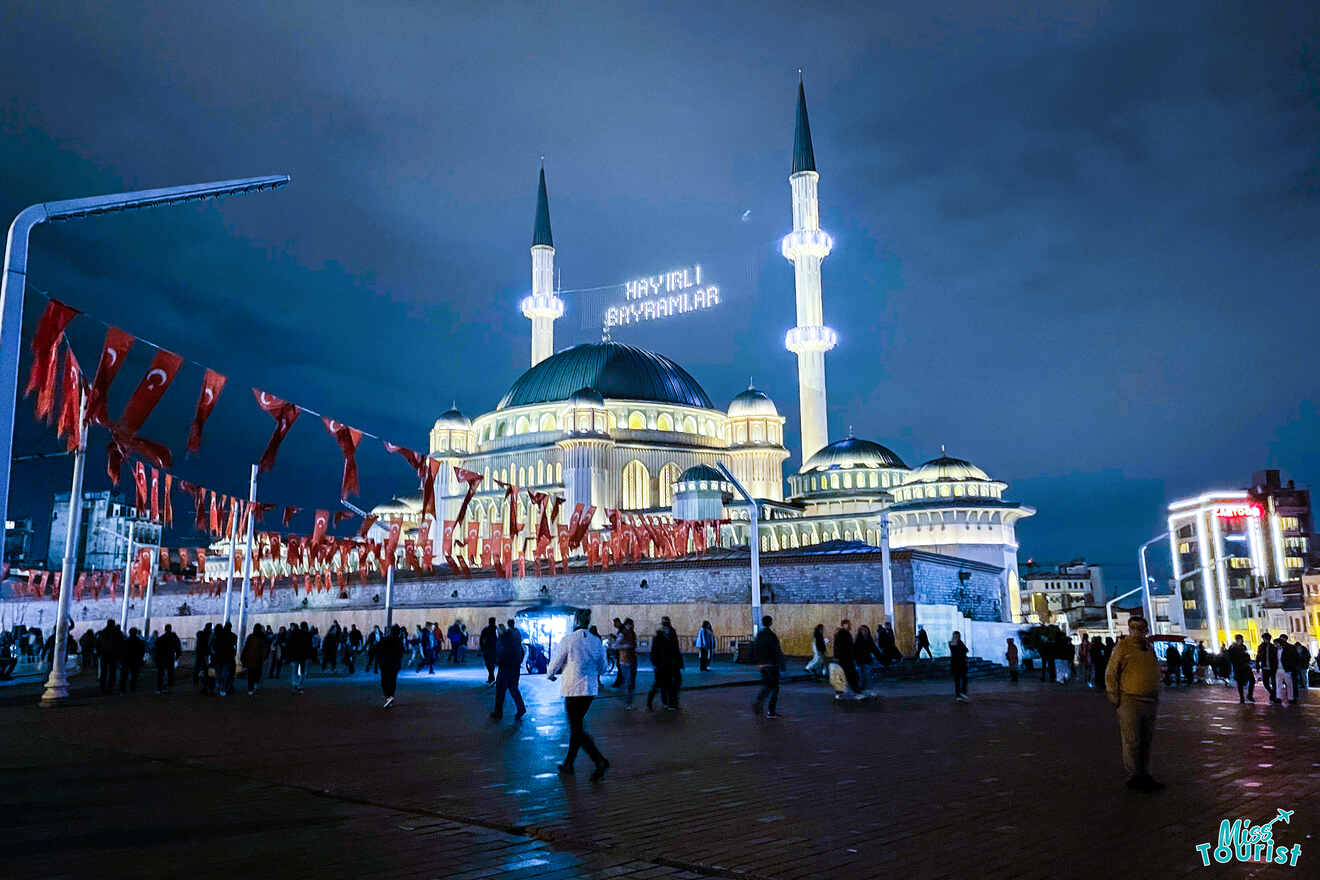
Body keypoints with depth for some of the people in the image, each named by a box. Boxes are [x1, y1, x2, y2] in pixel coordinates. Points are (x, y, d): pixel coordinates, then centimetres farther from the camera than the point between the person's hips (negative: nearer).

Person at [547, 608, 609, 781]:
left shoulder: (567, 640, -11)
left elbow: (554, 666, -3)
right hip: (590, 690, 6)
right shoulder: (597, 642, 3)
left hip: (573, 689, -6)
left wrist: (551, 675, 18)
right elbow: (602, 668, 12)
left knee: (577, 729, -3)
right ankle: (569, 763, 27)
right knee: (577, 726, 18)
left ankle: (600, 761, -17)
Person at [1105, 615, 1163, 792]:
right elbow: (1110, 673, -6)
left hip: (1150, 702, 7)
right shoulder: (1122, 646, -5)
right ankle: (1134, 777, 4)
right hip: (1130, 701, -7)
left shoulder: (1149, 648, 14)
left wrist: (1156, 696, 18)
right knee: (1132, 741, -4)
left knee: (1146, 741, 13)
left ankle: (1145, 776, 22)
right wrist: (1115, 698, -10)